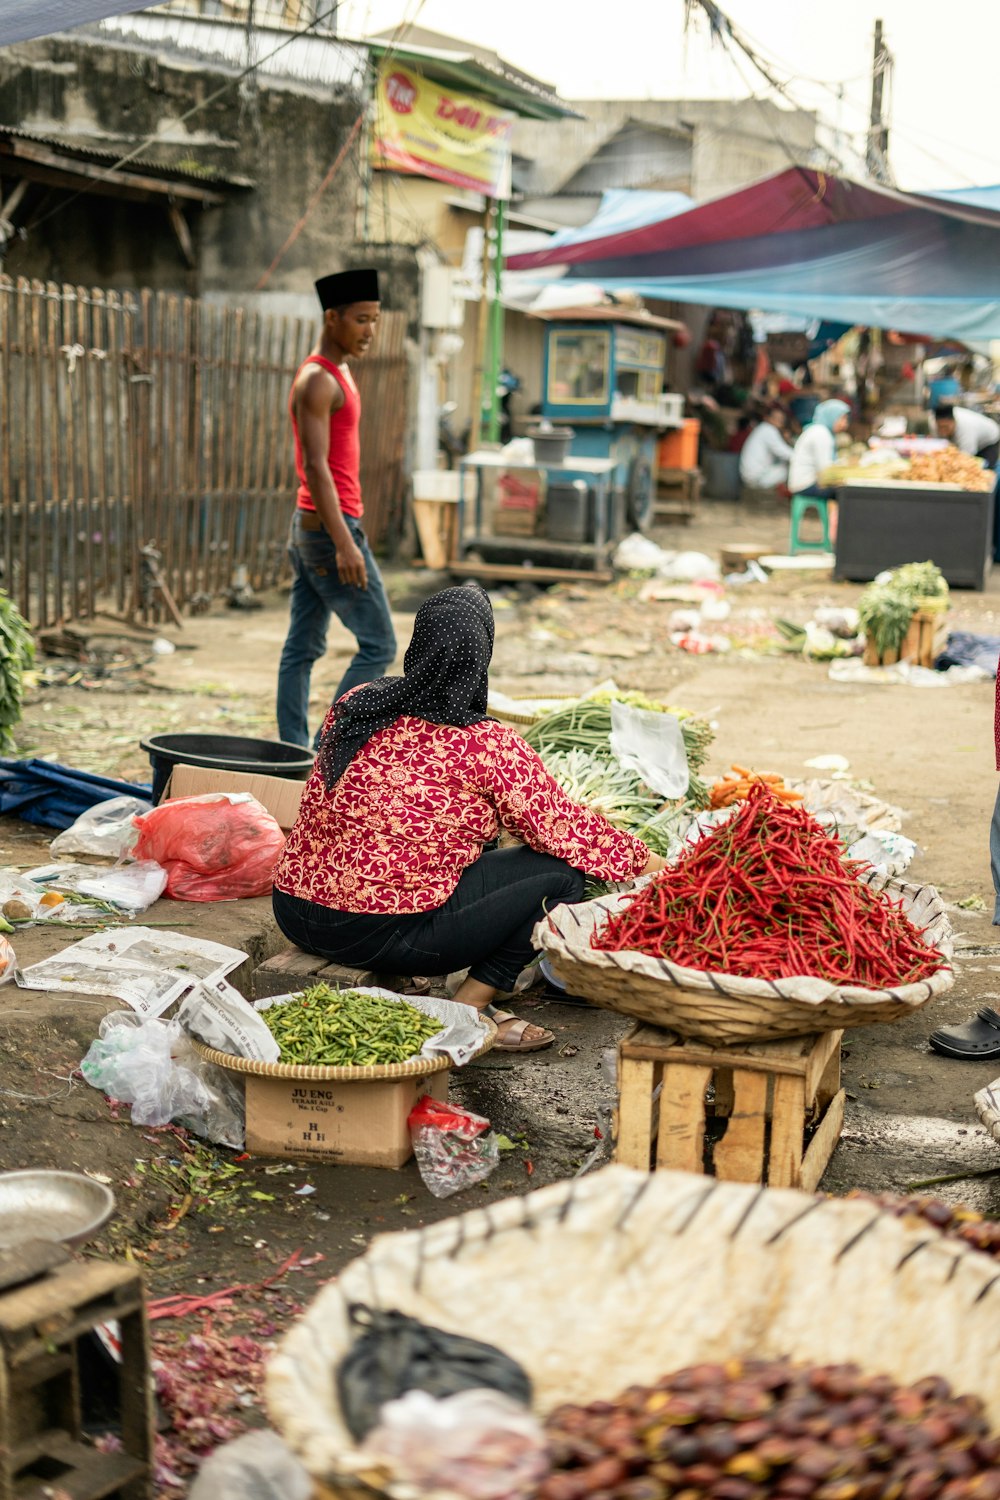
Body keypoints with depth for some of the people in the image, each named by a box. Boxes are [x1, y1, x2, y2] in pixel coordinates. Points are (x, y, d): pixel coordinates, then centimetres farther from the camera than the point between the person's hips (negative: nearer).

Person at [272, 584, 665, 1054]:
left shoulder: (352, 707, 3)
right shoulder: (488, 746, -15)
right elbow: (563, 829, -7)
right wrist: (649, 862, 9)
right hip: (379, 934, -8)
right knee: (560, 873, 0)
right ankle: (469, 1009, 1)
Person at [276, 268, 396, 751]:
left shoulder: (336, 375, 17)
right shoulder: (318, 381, -14)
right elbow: (314, 467, -21)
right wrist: (345, 543, -27)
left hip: (308, 529, 10)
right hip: (330, 530, -10)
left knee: (302, 648, 8)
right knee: (378, 646, -6)